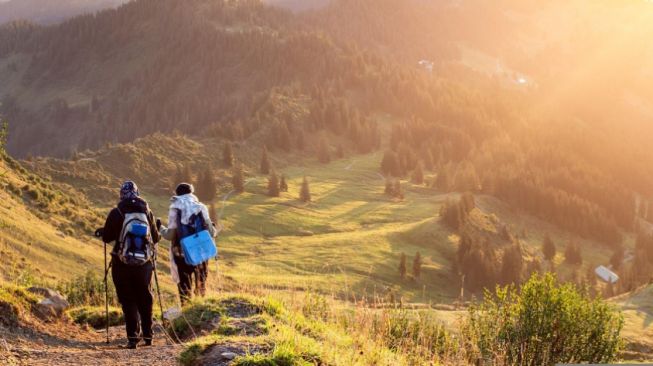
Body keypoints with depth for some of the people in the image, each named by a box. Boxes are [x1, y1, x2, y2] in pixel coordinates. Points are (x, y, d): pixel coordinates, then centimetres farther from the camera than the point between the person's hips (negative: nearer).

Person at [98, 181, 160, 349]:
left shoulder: (116, 213, -9)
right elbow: (155, 238, 7)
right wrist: (160, 233, 30)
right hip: (144, 264, 2)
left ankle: (133, 337, -4)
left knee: (128, 301, 5)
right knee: (145, 299, 17)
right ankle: (147, 335, 24)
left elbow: (107, 238, -1)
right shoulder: (147, 212, -1)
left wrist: (102, 232, 21)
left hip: (122, 264, -2)